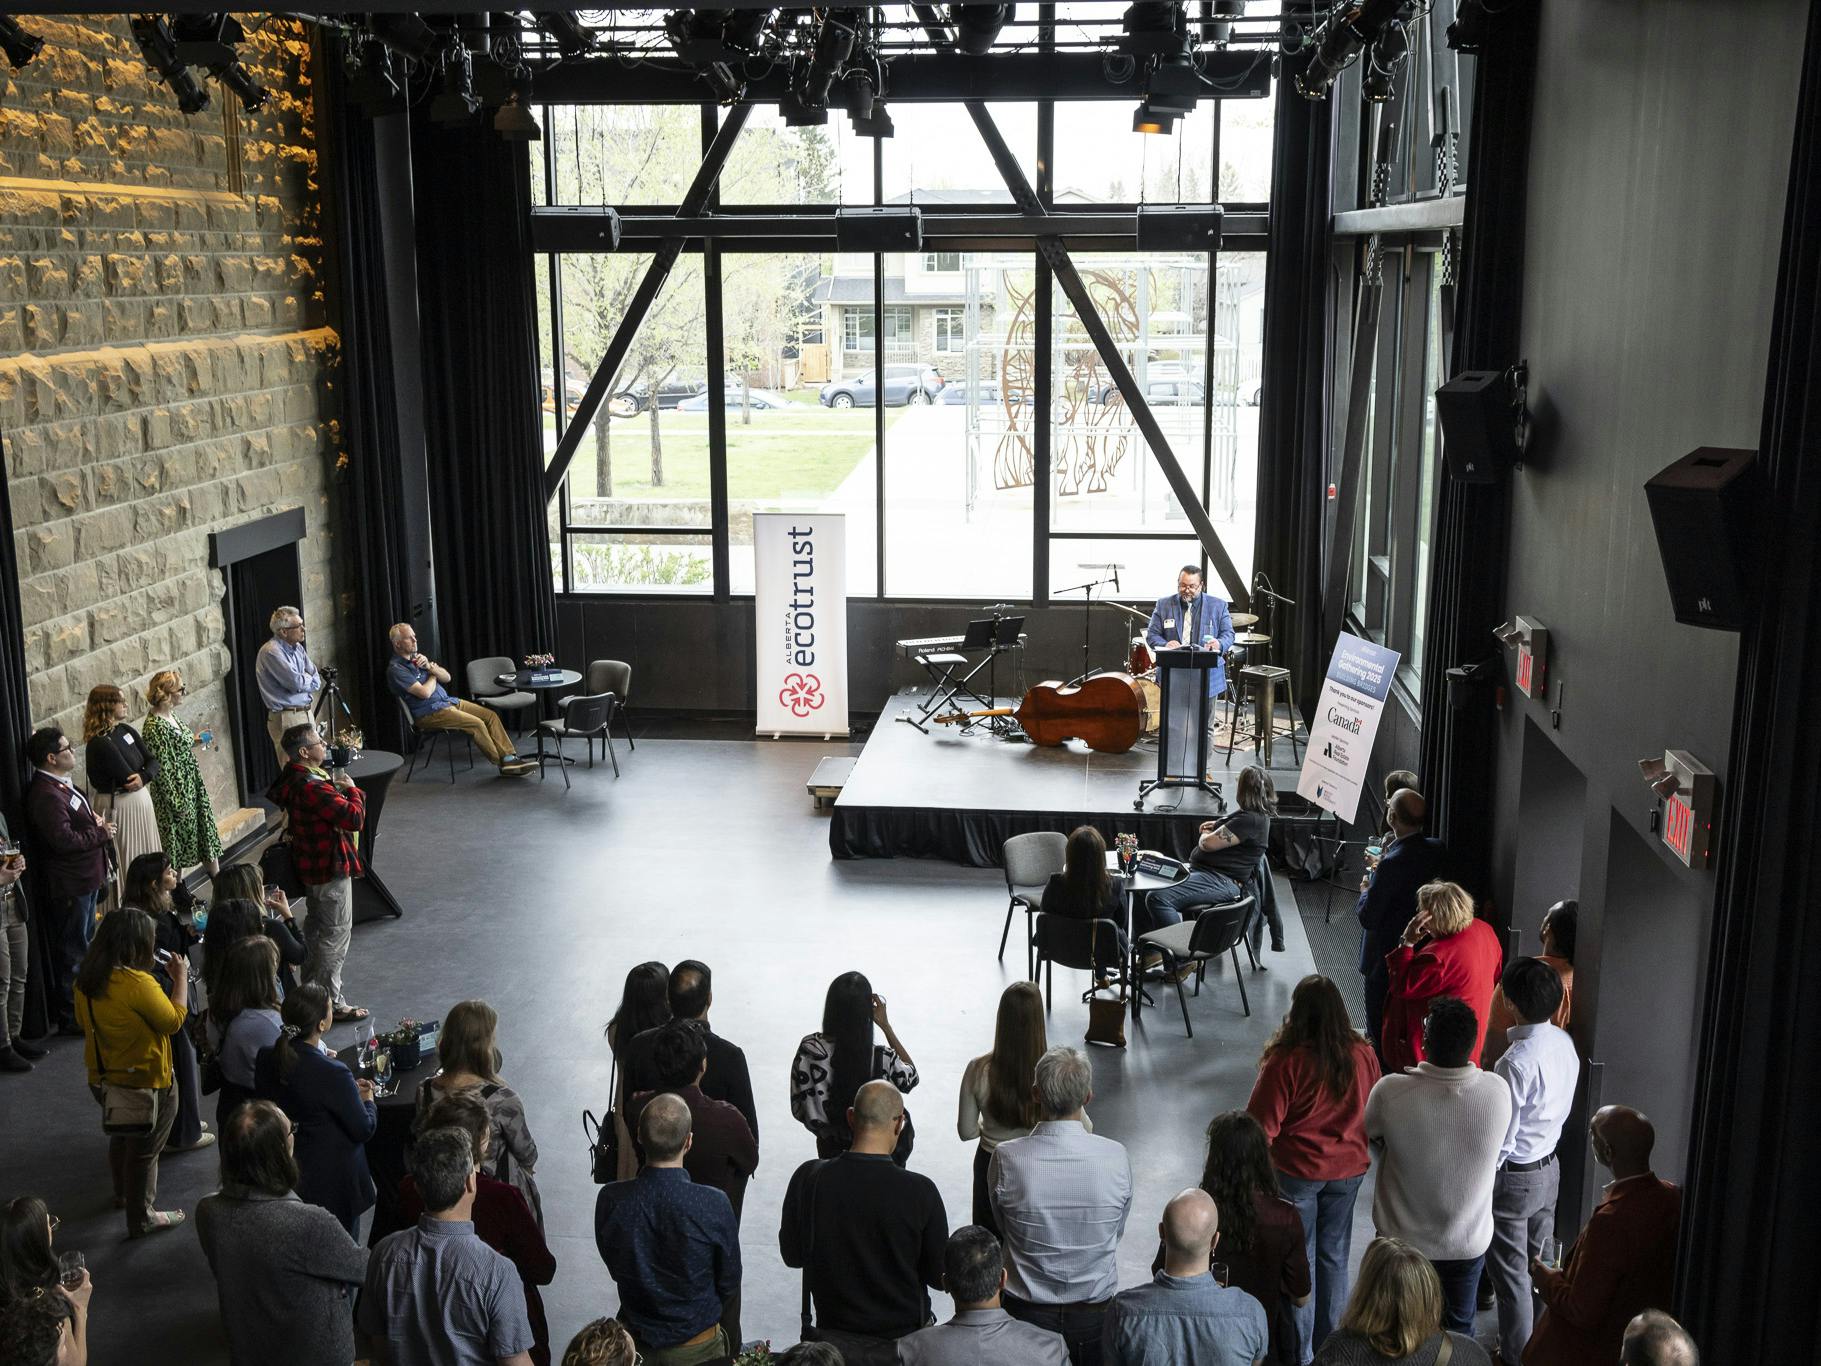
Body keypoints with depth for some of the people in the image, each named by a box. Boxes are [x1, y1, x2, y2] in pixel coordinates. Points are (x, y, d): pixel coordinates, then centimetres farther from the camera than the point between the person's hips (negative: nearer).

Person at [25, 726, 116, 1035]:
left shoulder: (62, 785, 7)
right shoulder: (46, 795, -25)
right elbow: (64, 839, -29)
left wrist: (96, 821, 4)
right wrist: (101, 833, -17)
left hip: (85, 877, 11)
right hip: (69, 884, -11)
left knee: (83, 942, 23)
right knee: (72, 950, 0)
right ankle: (71, 1016, 10)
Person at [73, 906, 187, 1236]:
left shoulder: (86, 980, -7)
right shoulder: (138, 983, -31)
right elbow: (173, 1021, -20)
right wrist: (181, 978, -11)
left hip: (103, 1079, 8)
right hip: (145, 1083, -8)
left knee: (121, 1136, 30)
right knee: (144, 1150, 11)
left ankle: (123, 1194, 51)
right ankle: (141, 1218, 26)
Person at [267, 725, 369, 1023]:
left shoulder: (292, 778, 3)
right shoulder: (313, 787, -29)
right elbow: (354, 818, -32)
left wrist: (337, 788, 5)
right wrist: (352, 790, -12)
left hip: (311, 865, 11)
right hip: (330, 867, -11)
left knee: (316, 927, 24)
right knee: (337, 933, -1)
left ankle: (311, 987, 38)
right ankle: (331, 1002, 5)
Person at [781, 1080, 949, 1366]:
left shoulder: (808, 1178, -15)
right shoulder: (919, 1191, -22)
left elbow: (792, 1255, 0)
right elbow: (940, 1278, -11)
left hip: (833, 1338, 2)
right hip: (901, 1340, -2)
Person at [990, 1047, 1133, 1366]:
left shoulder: (1006, 1158, -20)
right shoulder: (1116, 1157, -17)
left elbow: (1002, 1224, -2)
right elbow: (1117, 1232, -1)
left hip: (1027, 1312, 0)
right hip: (1096, 1313, 1)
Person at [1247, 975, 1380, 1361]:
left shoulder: (1286, 1061, -25)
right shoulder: (1363, 1055, -11)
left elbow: (1262, 1126, -19)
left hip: (1297, 1172, -4)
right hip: (1348, 1170, 4)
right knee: (1334, 1256, 19)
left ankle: (1299, 1353, 23)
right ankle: (1331, 1344, 32)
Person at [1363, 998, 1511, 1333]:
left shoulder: (1391, 1091, -29)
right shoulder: (1498, 1092, -24)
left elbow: (1370, 1136, -8)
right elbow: (1498, 1149, -4)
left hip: (1403, 1240, -1)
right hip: (1469, 1242, 1)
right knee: (1459, 1329, 24)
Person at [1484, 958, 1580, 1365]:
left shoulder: (1515, 1062, -30)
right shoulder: (1564, 1043, -6)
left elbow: (1501, 1137, -24)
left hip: (1514, 1177, -8)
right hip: (1549, 1169, 8)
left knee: (1511, 1273, 9)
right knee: (1539, 1263, 23)